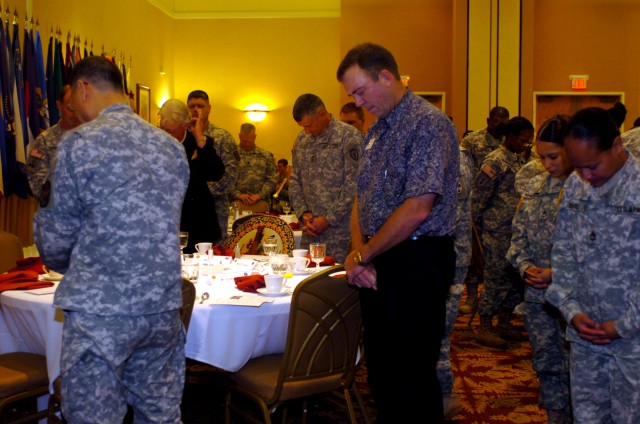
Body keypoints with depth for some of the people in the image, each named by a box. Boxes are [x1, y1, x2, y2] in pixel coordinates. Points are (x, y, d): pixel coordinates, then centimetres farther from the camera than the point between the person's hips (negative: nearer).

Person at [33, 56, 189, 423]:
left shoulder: (80, 142, -8)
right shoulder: (172, 146, 9)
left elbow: (56, 241, -3)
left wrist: (68, 266, 18)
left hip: (100, 310, -6)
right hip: (164, 305, 6)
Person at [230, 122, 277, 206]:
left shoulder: (266, 156, 11)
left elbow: (271, 180, 6)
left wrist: (260, 195, -7)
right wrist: (238, 195, -11)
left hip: (261, 203, 1)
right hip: (237, 202, -1)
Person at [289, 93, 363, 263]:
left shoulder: (349, 136, -9)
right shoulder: (301, 139, 11)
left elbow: (353, 185, -14)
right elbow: (295, 181, 15)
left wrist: (329, 219, -13)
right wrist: (303, 213, 0)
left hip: (339, 231, -6)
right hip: (310, 231, 6)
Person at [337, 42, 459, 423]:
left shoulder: (429, 124, -14)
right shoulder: (377, 130, 14)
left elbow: (417, 209, -21)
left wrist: (362, 256, -12)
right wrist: (359, 251, -3)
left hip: (417, 263, -8)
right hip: (378, 264, 8)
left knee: (412, 377, 1)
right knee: (381, 368, 17)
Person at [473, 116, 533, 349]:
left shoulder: (519, 160, 13)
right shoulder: (495, 161, -12)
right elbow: (479, 196, -12)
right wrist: (479, 226, -7)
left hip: (517, 231, 8)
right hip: (497, 233, -8)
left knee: (516, 279, 11)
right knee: (497, 280, -2)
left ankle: (504, 324, 24)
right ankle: (484, 329, 9)